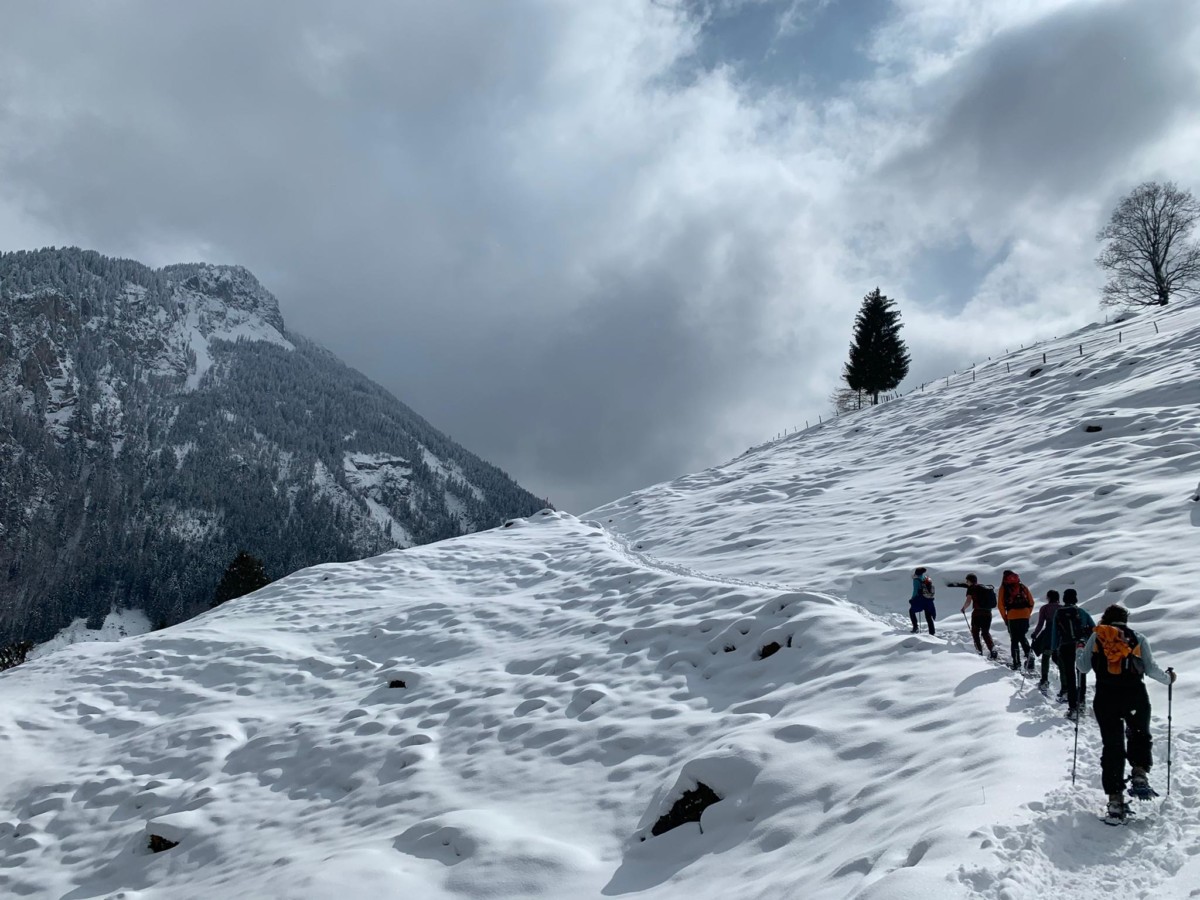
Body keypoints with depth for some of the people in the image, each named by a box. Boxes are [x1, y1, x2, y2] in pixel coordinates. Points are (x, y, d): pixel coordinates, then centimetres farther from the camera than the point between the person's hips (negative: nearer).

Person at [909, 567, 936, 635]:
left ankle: (915, 627, 4)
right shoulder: (927, 579, 12)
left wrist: (912, 599, -1)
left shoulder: (916, 580, -7)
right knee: (928, 616, 12)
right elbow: (932, 589, 15)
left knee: (912, 611, 15)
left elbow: (916, 591, -11)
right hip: (929, 599, 6)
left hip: (921, 599, -6)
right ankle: (932, 632, 8)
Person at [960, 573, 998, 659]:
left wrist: (964, 608, 7)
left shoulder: (971, 588, -2)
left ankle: (979, 651, 2)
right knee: (986, 632, 14)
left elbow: (968, 601, -10)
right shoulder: (984, 587, 16)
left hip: (977, 613, -5)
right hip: (988, 613, 5)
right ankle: (992, 649, -6)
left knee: (975, 632, 10)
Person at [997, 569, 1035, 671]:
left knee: (1014, 639, 6)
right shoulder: (1022, 587, 14)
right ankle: (1029, 654, -3)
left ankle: (1016, 662, 1)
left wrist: (1005, 618, 7)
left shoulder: (1003, 588, 6)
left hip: (1012, 617, -3)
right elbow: (1031, 602, 10)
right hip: (1025, 616, 3)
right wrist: (1028, 614, 15)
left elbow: (1000, 605, 0)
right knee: (1022, 637, 19)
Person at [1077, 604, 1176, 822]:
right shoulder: (1138, 639, 9)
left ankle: (1115, 798, 1)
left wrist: (1078, 652, 30)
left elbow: (1084, 667, 9)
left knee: (1112, 746, 7)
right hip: (1135, 697, 0)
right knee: (1140, 735, 24)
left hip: (1105, 698, 0)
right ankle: (1139, 775, 1)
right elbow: (1151, 669, 4)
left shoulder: (1096, 637, 9)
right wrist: (1168, 678, 23)